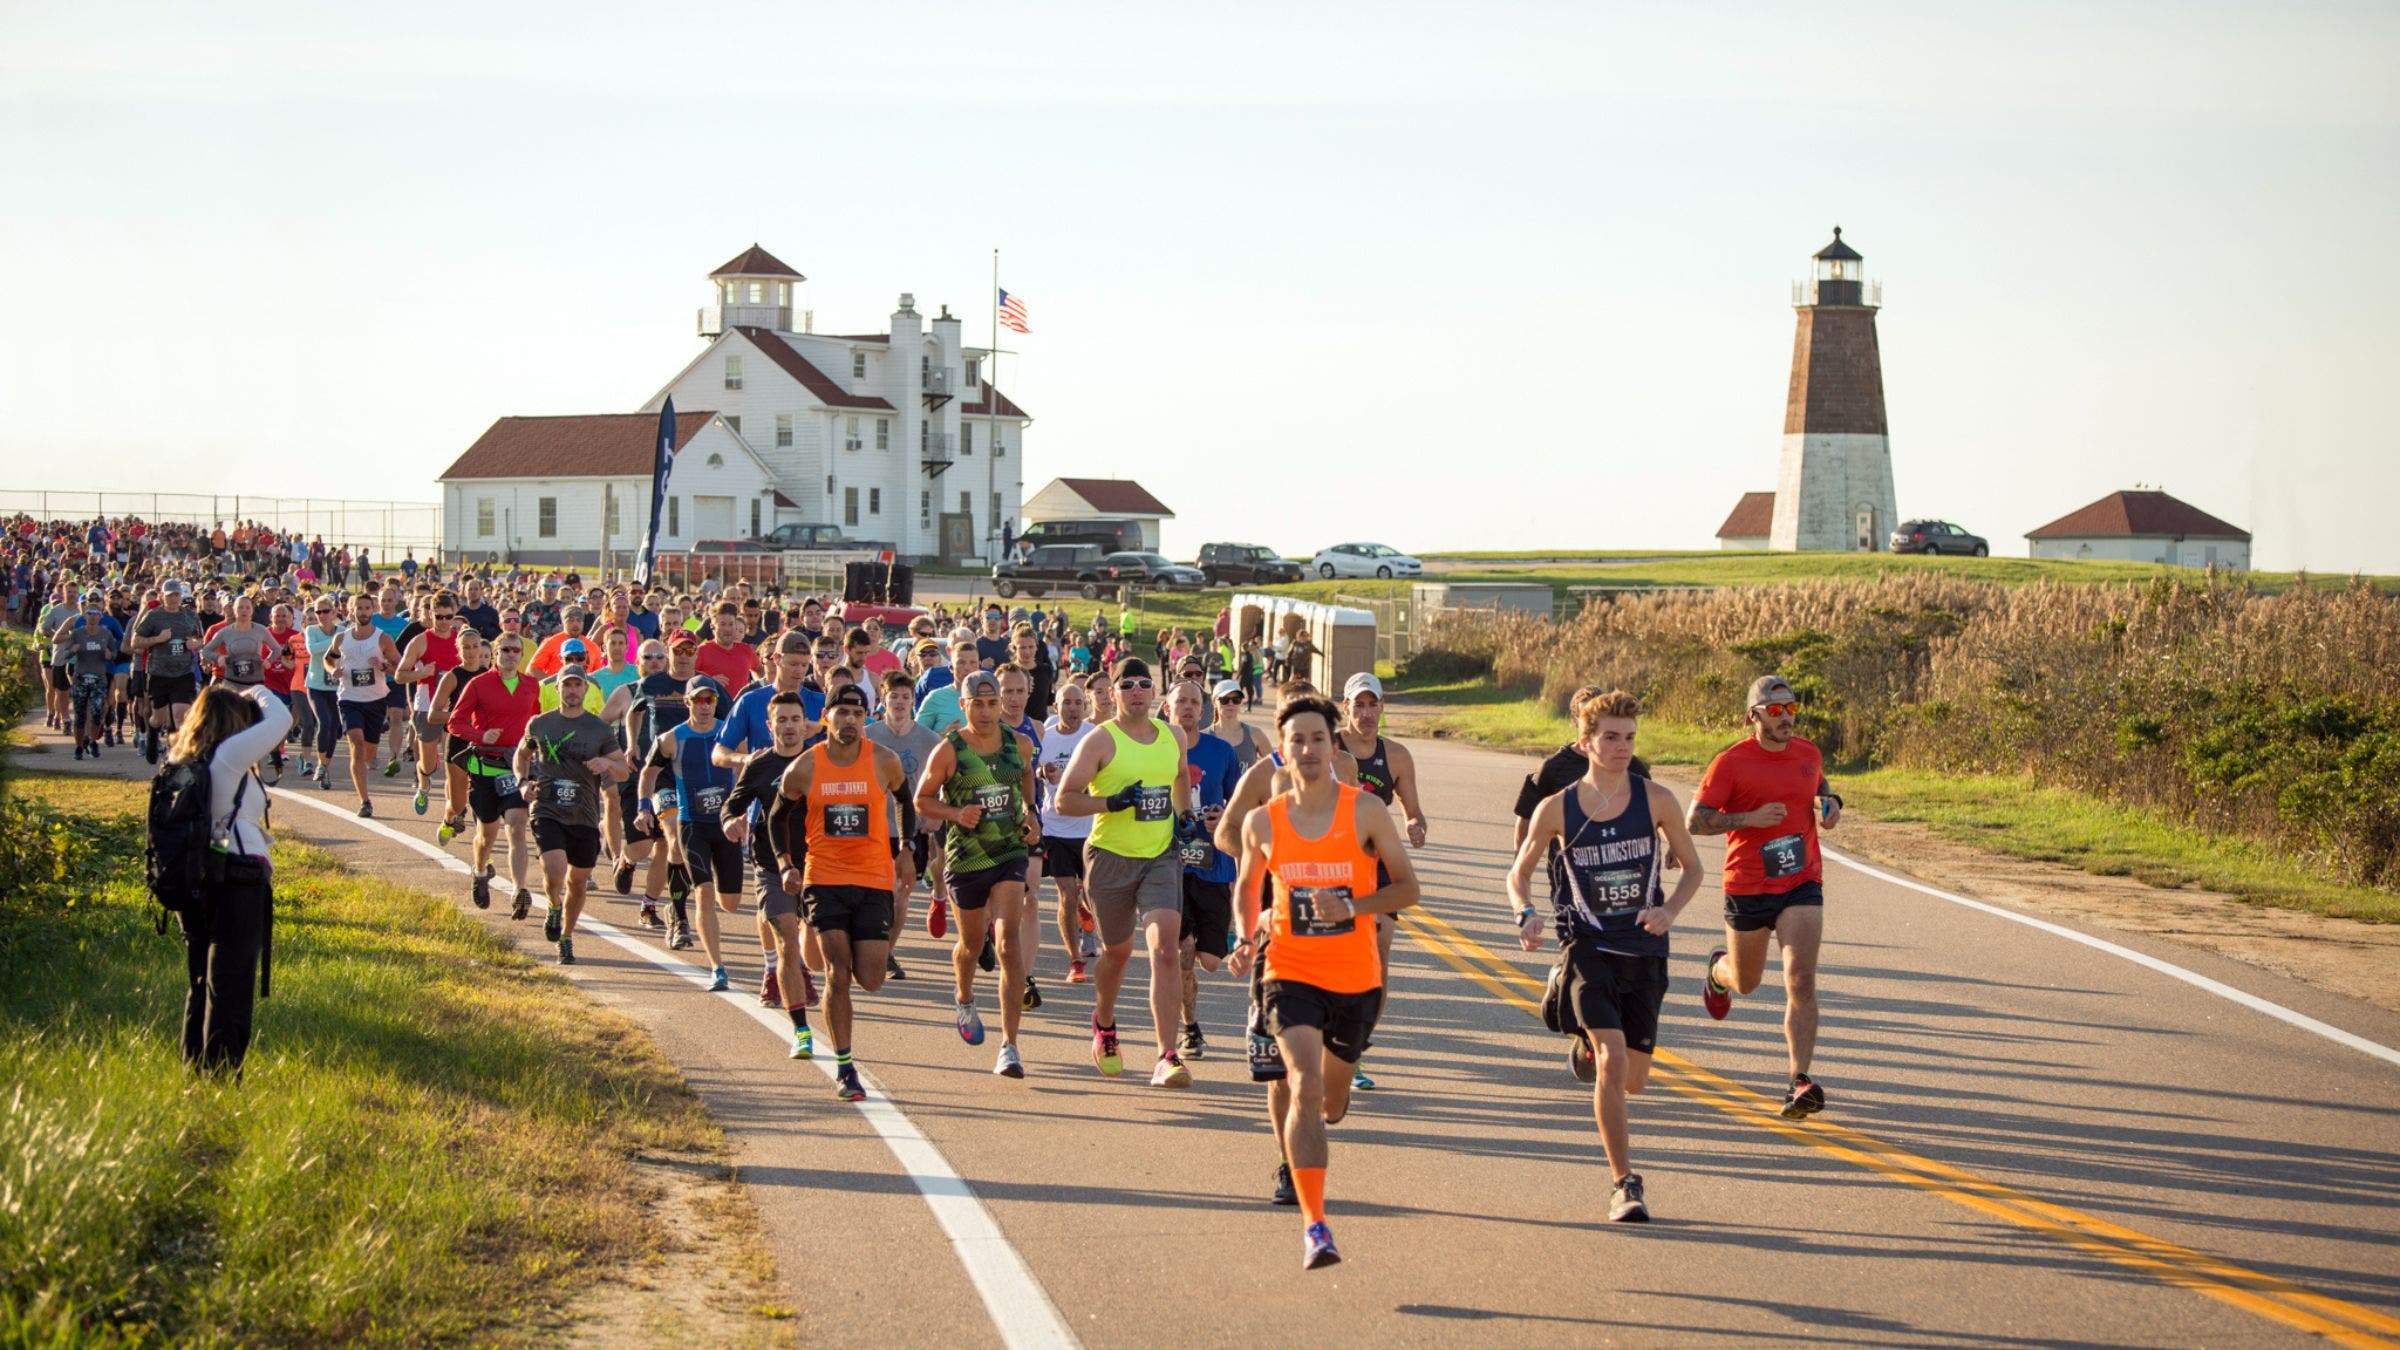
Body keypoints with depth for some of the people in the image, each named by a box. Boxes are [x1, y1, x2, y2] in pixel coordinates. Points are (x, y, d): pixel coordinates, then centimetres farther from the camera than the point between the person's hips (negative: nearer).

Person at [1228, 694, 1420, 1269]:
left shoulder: (1366, 812, -6)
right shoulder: (1263, 822, -1)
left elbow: (1407, 888, -2)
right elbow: (1247, 888, 17)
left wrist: (1352, 906, -18)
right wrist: (1247, 941, -1)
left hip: (1355, 978, 1)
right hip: (1290, 973, -1)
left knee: (1330, 1103, 16)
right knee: (1303, 1085, -22)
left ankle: (1299, 1149, 56)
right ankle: (1314, 1226, -21)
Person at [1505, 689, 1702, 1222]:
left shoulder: (1655, 799, 0)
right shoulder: (1557, 809, -2)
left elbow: (1692, 867, 11)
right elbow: (1520, 872, 11)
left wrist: (1670, 909, -8)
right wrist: (1526, 915, -9)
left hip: (1644, 950, 2)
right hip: (1589, 948, -2)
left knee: (1633, 1079, 8)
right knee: (1613, 1064, -19)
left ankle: (1589, 1049, 45)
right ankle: (1624, 1184, -8)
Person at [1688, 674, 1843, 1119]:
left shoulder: (1808, 753, 4)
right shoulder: (1731, 761, -11)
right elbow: (1696, 819, -12)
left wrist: (1830, 802, 3)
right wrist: (1750, 818, -24)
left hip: (1802, 883, 2)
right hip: (1747, 887, -2)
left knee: (1801, 982, -16)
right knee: (1747, 981, 19)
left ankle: (1801, 1083, -17)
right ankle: (1719, 970, 58)